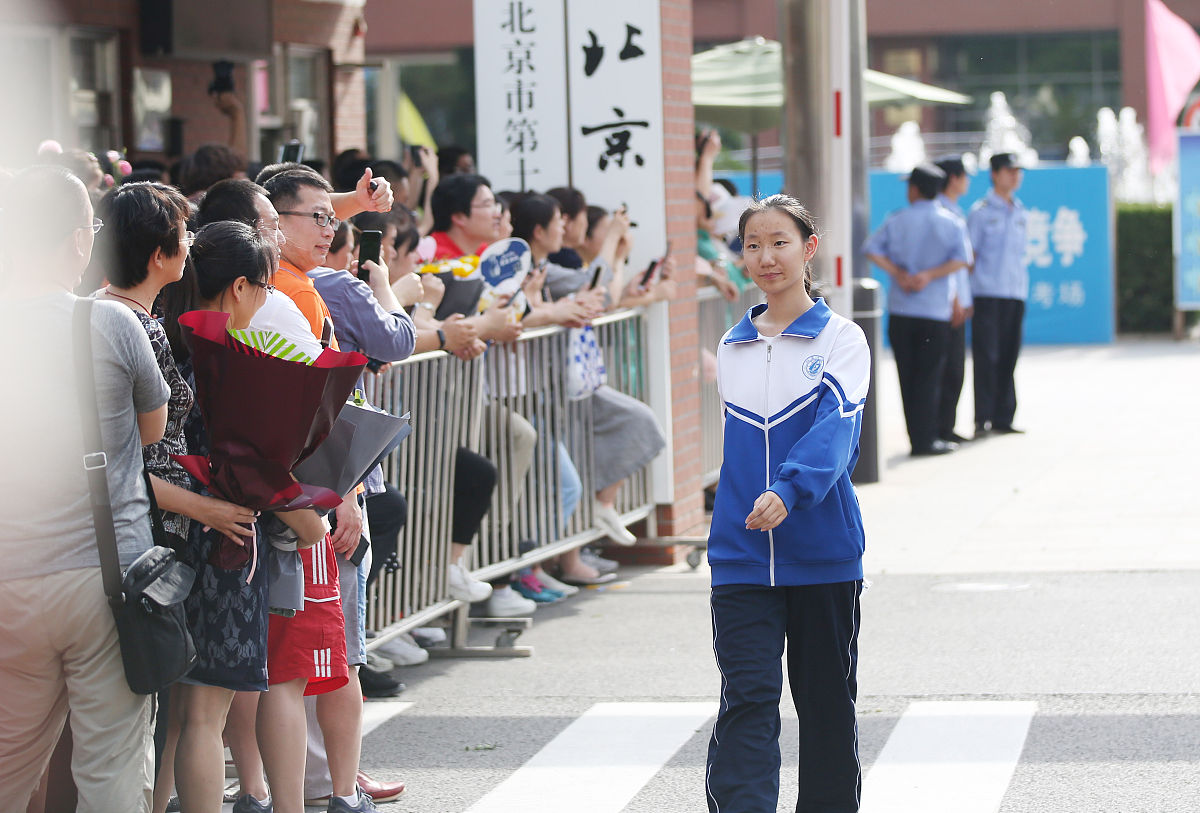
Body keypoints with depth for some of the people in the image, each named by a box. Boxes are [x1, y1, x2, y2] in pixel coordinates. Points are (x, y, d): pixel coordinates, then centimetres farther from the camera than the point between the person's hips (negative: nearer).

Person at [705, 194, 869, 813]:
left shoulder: (841, 339, -3)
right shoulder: (731, 349, 10)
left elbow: (836, 428, -19)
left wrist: (788, 492, -34)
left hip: (824, 552, -2)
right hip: (742, 557, 2)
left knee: (826, 699, 9)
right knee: (747, 698, -8)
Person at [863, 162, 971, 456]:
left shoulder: (897, 220, 4)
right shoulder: (951, 223, 2)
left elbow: (872, 249, -7)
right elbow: (961, 258, -11)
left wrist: (900, 274, -7)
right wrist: (930, 275, -10)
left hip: (900, 311, 1)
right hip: (935, 311, -1)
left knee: (907, 377, 7)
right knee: (929, 376, 1)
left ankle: (918, 439, 9)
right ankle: (924, 441, -2)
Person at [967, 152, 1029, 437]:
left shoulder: (1019, 212, 16)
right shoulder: (981, 212, -1)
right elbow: (968, 256, -3)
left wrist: (1023, 291, 15)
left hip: (1015, 294, 6)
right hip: (987, 293, -6)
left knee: (1008, 358, 7)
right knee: (986, 358, -9)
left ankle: (1003, 418, 12)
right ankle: (982, 419, -8)